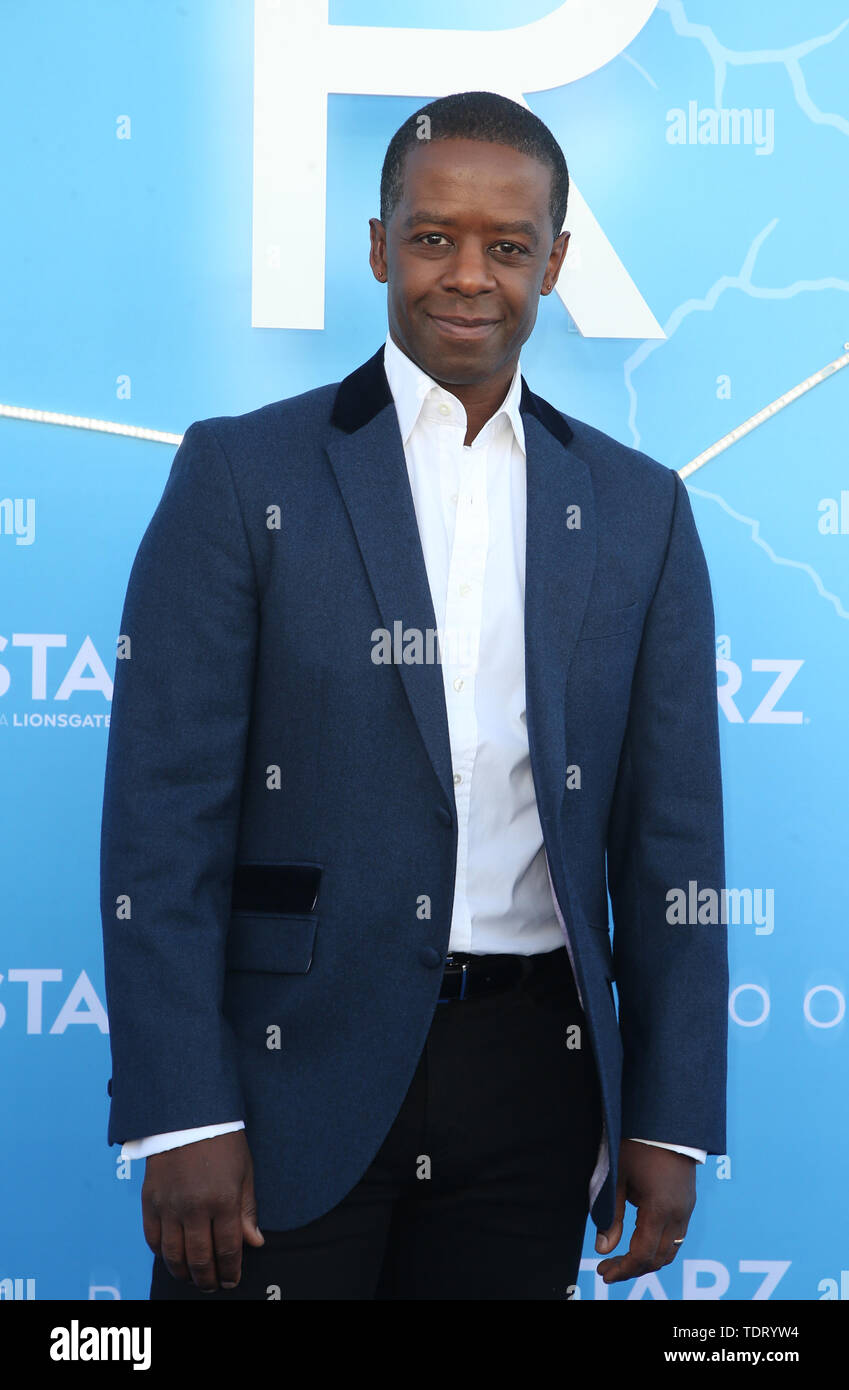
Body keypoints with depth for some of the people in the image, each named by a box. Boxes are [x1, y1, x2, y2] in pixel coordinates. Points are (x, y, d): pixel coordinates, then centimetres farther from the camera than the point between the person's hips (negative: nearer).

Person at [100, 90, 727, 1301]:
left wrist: (671, 1122, 4)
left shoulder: (639, 509, 7)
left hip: (534, 1078, 3)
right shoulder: (241, 474, -2)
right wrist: (181, 1117, -11)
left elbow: (671, 836, 7)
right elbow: (162, 819, -6)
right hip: (292, 1069, -2)